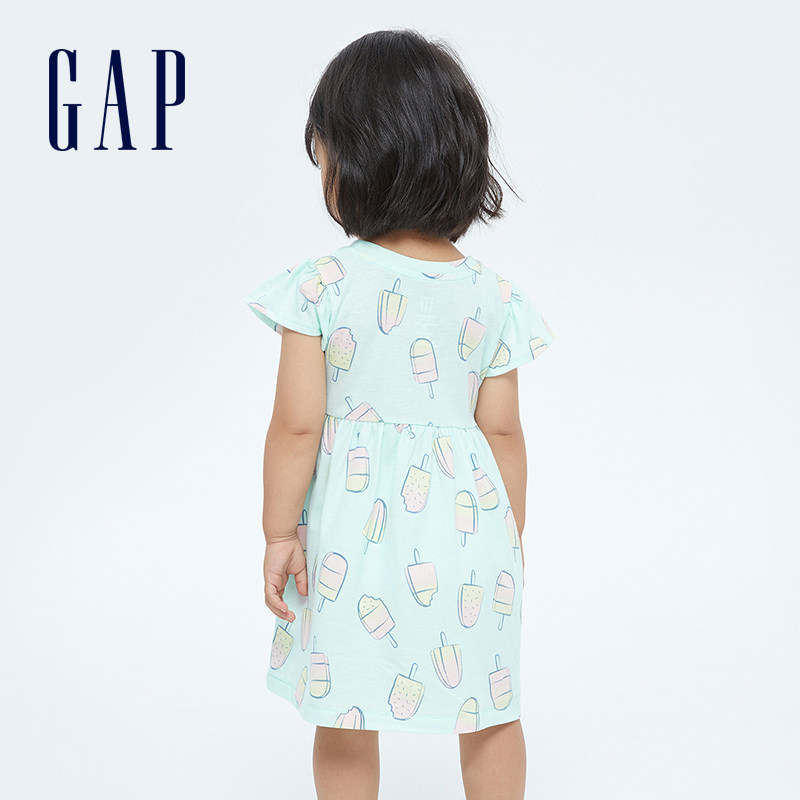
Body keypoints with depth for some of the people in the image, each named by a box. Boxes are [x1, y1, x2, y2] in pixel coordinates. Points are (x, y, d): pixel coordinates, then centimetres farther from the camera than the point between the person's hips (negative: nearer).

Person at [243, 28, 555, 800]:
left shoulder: (320, 284, -13)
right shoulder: (491, 294, -4)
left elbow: (298, 424, -13)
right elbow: (502, 431, 0)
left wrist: (279, 532, -1)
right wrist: (512, 540, 12)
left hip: (352, 530, -2)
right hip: (468, 527, 3)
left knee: (345, 724, 14)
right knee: (491, 712, 18)